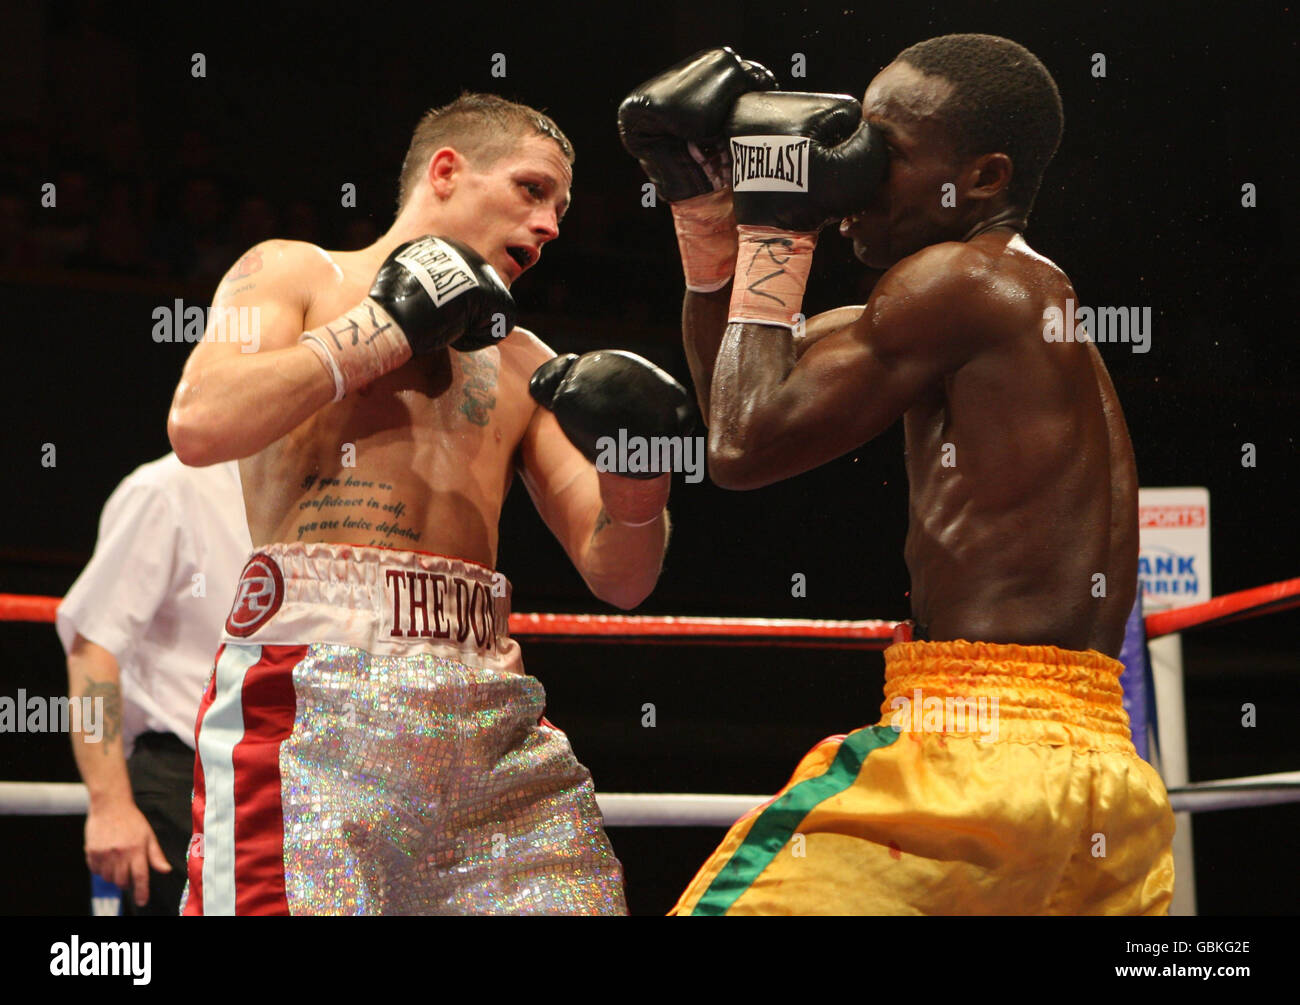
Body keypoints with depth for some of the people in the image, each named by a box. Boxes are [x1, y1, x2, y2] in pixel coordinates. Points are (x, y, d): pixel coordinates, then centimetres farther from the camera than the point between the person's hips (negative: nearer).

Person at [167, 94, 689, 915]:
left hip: (488, 716, 5)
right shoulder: (294, 274, 12)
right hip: (313, 690, -5)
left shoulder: (522, 365, 25)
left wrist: (632, 477, -3)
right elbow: (200, 425, -9)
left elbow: (619, 578, 19)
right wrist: (388, 327, 0)